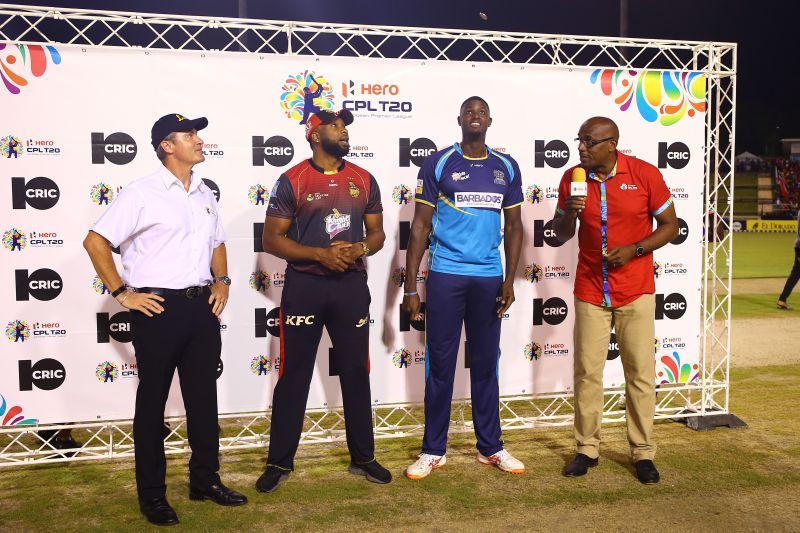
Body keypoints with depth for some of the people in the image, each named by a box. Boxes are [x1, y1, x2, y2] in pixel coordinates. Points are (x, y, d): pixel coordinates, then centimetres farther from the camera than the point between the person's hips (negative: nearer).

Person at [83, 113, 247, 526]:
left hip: (202, 305, 6)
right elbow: (95, 241, -10)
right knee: (152, 401, 5)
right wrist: (122, 293, -12)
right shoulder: (143, 192, -8)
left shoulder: (205, 194, 13)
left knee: (203, 396, 13)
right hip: (159, 308, -6)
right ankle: (152, 494, 17)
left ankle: (205, 480, 28)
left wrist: (221, 281, 9)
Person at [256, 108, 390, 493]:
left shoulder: (364, 180, 7)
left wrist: (359, 248, -10)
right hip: (304, 286, -3)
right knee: (294, 375, 4)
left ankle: (363, 457, 23)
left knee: (356, 372, 10)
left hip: (352, 285, 3)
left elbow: (377, 233, 12)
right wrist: (320, 253, -17)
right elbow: (271, 239, -5)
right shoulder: (292, 181, -4)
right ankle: (279, 462, 16)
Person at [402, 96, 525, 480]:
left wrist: (510, 280, 2)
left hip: (489, 278, 3)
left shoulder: (507, 167, 8)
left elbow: (514, 225, 11)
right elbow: (420, 225, -1)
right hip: (445, 276, -2)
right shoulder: (438, 164, -1)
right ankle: (433, 450, 15)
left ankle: (491, 447, 23)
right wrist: (410, 287, -6)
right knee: (440, 364, 3)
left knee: (486, 364, 10)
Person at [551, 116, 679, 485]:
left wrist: (634, 250, -15)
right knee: (587, 371, 5)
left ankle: (643, 452, 16)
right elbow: (561, 235, 8)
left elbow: (670, 225, 0)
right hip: (590, 291, 2)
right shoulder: (572, 178, 0)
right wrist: (569, 212, -14)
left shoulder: (645, 174, -8)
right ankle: (587, 448, 18)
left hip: (635, 291, -2)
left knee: (641, 372, 3)